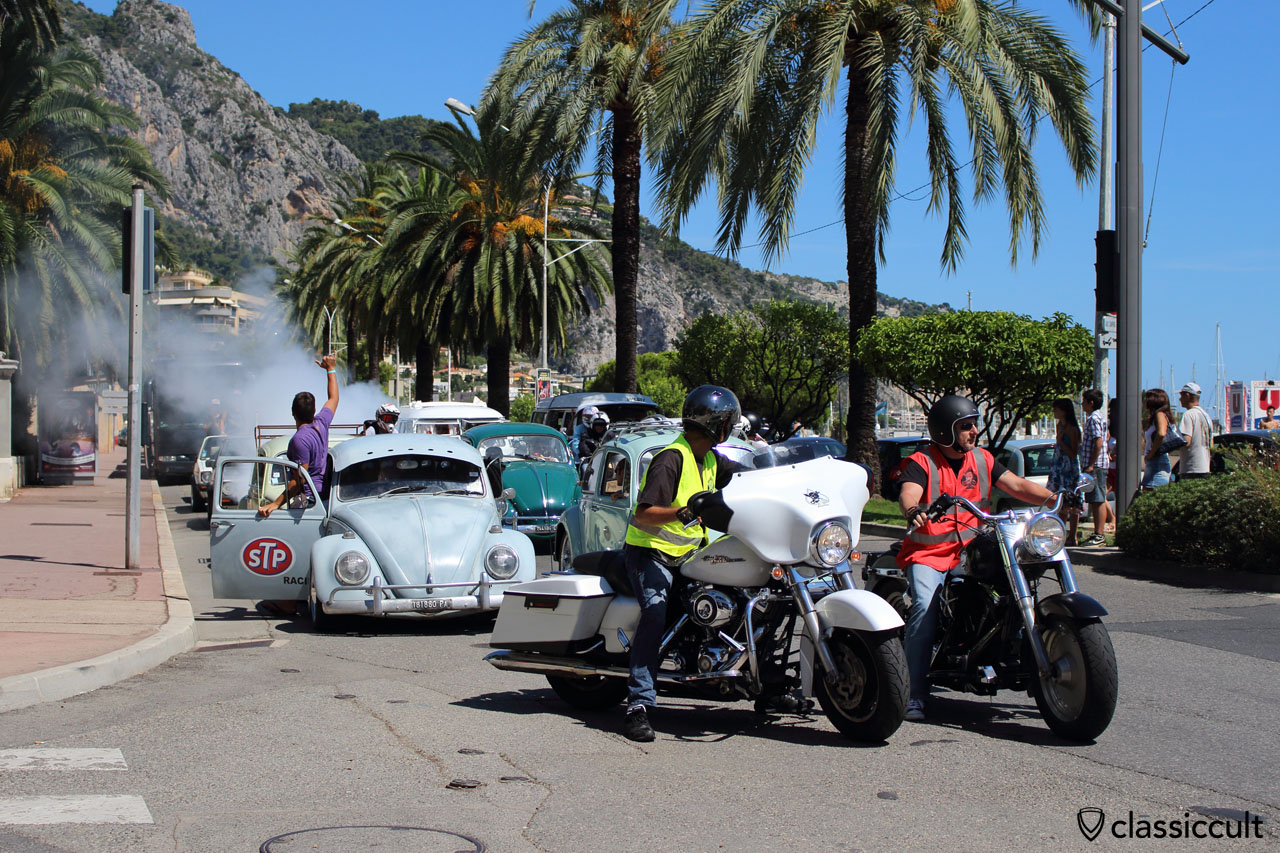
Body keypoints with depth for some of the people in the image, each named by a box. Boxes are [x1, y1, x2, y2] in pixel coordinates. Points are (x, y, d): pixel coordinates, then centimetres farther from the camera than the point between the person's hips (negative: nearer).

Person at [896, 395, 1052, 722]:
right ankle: (914, 694, -25)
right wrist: (913, 511, -47)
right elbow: (907, 494, -23)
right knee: (925, 606, -28)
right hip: (927, 553, -5)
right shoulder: (922, 462, -5)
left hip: (972, 550, 5)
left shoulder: (982, 459, 12)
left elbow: (1017, 486, 5)